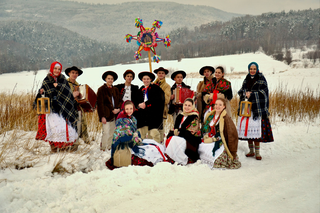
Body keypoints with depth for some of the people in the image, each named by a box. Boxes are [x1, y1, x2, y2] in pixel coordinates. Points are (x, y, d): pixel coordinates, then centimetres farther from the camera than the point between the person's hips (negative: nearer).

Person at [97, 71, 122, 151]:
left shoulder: (115, 90, 15)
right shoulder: (101, 89, -1)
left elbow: (120, 101, 17)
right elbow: (100, 104, -6)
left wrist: (118, 109, -4)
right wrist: (102, 116, -13)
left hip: (114, 114, 5)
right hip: (106, 115, -5)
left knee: (112, 132, 8)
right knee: (106, 132, -9)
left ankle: (110, 147, 19)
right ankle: (103, 148, 3)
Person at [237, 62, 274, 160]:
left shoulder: (261, 79, 2)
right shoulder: (247, 79, 17)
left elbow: (263, 92, -5)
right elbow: (241, 91, 14)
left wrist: (251, 94, -12)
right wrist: (245, 93, -7)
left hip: (257, 107, -4)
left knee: (255, 130, -11)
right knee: (247, 128, 2)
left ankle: (257, 152, -3)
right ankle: (251, 151, 14)